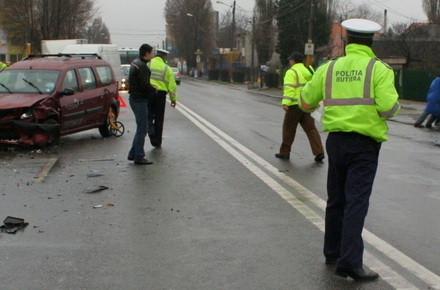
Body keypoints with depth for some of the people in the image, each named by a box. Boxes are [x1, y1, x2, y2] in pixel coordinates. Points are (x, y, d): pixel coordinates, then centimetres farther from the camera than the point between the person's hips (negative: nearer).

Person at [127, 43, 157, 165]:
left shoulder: (135, 63, 13)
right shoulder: (142, 66, -19)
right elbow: (145, 85, -23)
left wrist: (149, 87, 9)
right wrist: (153, 90, -5)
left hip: (134, 98, 10)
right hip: (139, 100, -10)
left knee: (141, 127, 17)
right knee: (142, 128, -4)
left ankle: (133, 154, 21)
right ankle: (139, 157, 0)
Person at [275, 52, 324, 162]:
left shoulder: (291, 72, -7)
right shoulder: (309, 71, 15)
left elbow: (289, 89, -18)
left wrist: (285, 103, -23)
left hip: (295, 105, -6)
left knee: (289, 129, 7)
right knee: (311, 129, 5)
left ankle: (284, 152, 15)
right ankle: (319, 152, -6)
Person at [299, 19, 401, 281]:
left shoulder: (329, 68, 7)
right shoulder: (379, 69, -5)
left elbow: (306, 103, 12)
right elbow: (388, 107, -16)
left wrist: (312, 105, 35)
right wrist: (395, 104, 7)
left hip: (336, 139, 4)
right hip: (365, 143, -4)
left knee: (336, 199, 16)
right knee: (356, 203, -6)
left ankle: (333, 252, 27)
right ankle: (349, 262, -10)